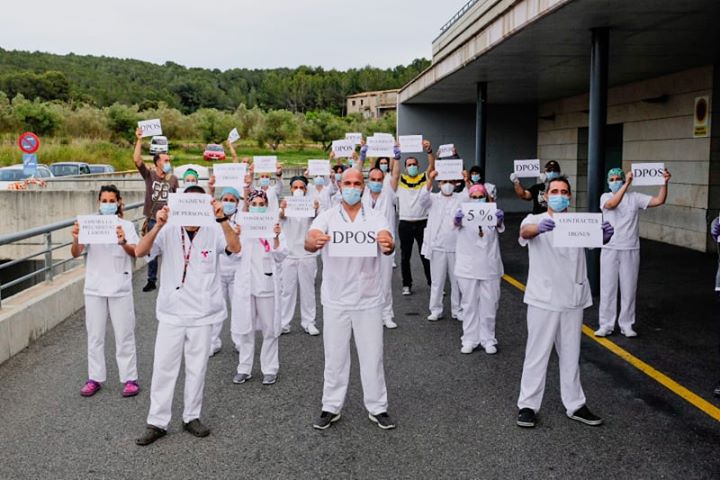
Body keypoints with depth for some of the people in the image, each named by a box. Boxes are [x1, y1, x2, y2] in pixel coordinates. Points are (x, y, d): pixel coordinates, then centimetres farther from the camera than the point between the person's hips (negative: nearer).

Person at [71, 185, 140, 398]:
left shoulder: (126, 226, -2)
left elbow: (135, 253, -14)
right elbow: (76, 253, -6)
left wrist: (123, 242, -35)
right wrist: (76, 239, -29)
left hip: (120, 288, -2)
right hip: (94, 288, 2)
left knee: (124, 334, 4)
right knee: (95, 335, 9)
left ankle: (130, 378, 11)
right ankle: (95, 378, 19)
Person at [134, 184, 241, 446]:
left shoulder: (213, 232, -5)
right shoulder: (169, 231, -5)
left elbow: (235, 247, -22)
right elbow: (140, 252, -16)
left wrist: (222, 218, -34)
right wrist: (158, 225, -30)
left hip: (202, 314, 0)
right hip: (171, 313, 0)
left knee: (196, 369, 11)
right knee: (163, 368, 5)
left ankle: (191, 417, 27)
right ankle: (157, 422, 16)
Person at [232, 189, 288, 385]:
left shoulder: (273, 226, 1)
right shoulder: (241, 226, 4)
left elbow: (280, 257, -6)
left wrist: (276, 237, -22)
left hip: (268, 284, -1)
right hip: (245, 284, 1)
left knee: (269, 329, 6)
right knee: (245, 328, 7)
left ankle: (270, 369, 16)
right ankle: (244, 368, 17)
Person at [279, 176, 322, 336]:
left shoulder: (310, 205, 2)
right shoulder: (286, 205, 2)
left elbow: (318, 219, -18)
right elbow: (281, 216, -19)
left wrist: (316, 210, -43)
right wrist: (282, 210, -45)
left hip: (307, 255, 0)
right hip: (289, 254, 0)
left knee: (308, 289, 6)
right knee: (287, 290, 4)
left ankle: (308, 322, 14)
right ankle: (283, 323, 10)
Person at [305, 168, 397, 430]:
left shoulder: (375, 218, 0)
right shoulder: (327, 217, -2)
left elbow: (388, 244, -17)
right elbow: (308, 243, -19)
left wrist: (388, 245, -42)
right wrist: (315, 242, -44)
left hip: (368, 299, 0)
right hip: (335, 299, 0)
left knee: (372, 355, 9)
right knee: (335, 356, 10)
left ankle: (377, 408, 21)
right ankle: (331, 408, 23)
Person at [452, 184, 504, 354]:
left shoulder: (492, 213, 2)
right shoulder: (465, 213, -1)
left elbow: (499, 226, -18)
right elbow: (456, 222, -22)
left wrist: (499, 219, -43)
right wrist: (458, 218, -47)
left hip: (490, 267, 1)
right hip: (468, 268, -1)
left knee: (489, 305, 6)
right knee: (469, 305, 6)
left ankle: (488, 340, 16)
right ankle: (470, 340, 14)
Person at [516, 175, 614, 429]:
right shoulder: (535, 220, -4)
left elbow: (597, 238, -7)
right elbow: (525, 231, -26)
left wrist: (606, 234, -32)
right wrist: (539, 227, -50)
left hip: (573, 299, 4)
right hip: (543, 300, -3)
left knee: (571, 355, 14)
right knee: (537, 354, 3)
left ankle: (575, 405, 25)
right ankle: (527, 405, 13)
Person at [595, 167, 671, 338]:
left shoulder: (635, 197, 2)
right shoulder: (605, 197, 0)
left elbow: (659, 200, -6)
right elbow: (612, 204, -23)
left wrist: (664, 183, -20)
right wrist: (627, 184, -28)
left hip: (630, 250, 1)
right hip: (610, 249, -1)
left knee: (629, 288, 6)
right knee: (607, 288, 4)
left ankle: (626, 325, 17)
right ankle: (606, 325, 13)